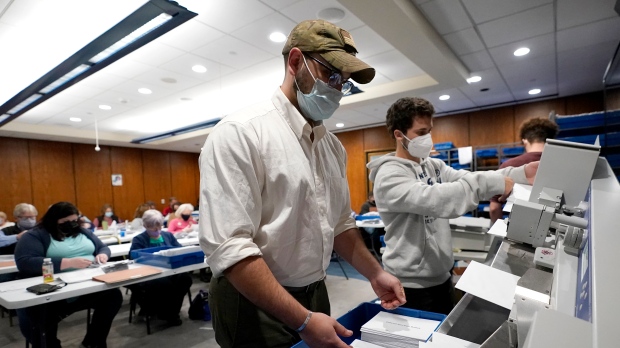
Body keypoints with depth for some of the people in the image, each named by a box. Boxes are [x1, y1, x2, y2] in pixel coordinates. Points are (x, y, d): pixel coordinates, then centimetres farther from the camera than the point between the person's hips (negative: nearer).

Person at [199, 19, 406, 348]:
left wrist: (375, 274, 8)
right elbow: (228, 247, -25)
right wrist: (302, 320, -24)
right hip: (256, 309, -6)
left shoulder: (332, 145, 4)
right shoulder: (239, 132, -19)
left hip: (315, 296, 7)